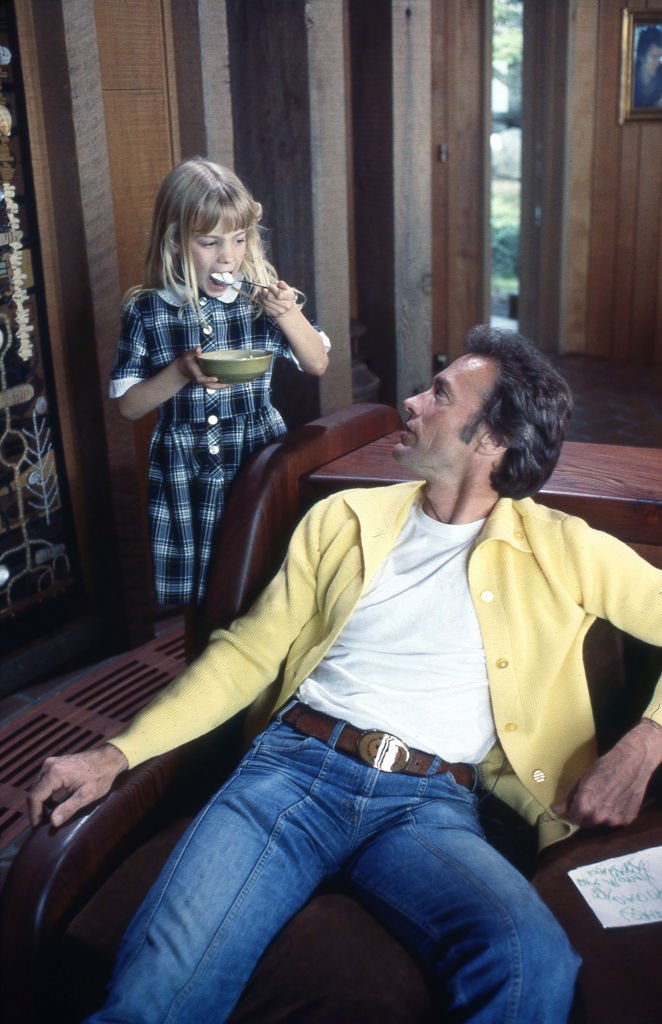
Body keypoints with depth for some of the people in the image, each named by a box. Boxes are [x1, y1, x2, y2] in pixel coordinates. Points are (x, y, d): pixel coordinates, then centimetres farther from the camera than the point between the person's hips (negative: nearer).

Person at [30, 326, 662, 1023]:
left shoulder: (561, 552, 9)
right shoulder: (344, 519, 16)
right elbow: (249, 653, 14)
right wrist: (116, 754, 4)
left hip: (430, 804, -1)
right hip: (295, 763, 1)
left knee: (534, 962, -32)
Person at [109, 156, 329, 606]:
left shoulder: (261, 297, -3)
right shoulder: (146, 311, -5)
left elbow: (318, 365, 3)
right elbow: (129, 405, -1)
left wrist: (288, 315, -15)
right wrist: (182, 371, -18)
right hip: (185, 479, 0)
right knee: (195, 599, 7)